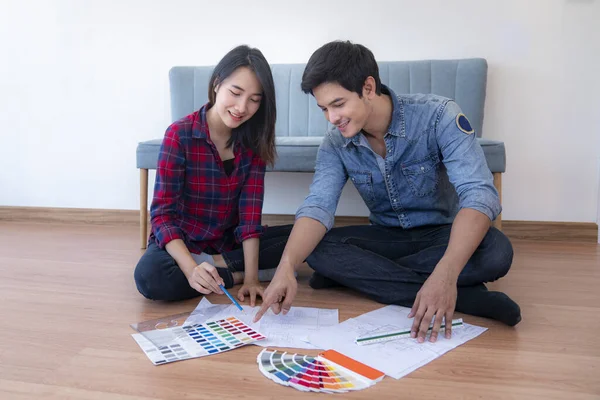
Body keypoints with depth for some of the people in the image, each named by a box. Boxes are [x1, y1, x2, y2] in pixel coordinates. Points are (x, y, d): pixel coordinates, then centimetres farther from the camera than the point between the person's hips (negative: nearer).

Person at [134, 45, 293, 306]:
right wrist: (191, 270, -37)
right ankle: (233, 274, -14)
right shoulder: (179, 135, -17)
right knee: (150, 275, -35)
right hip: (181, 242, -3)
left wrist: (252, 276, -24)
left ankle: (217, 265, -14)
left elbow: (251, 212, -13)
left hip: (229, 242, 4)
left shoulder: (253, 140, -7)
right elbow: (163, 213, -21)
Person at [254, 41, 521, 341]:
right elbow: (318, 206, -22)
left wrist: (445, 275, -50)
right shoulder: (335, 144, -10)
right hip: (387, 237, 4)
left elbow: (479, 195, -34)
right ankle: (464, 298, -26)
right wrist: (287, 267, -42)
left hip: (442, 235, -3)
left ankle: (355, 275, -23)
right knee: (315, 248, -24)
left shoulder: (438, 116, -23)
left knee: (496, 251, -35)